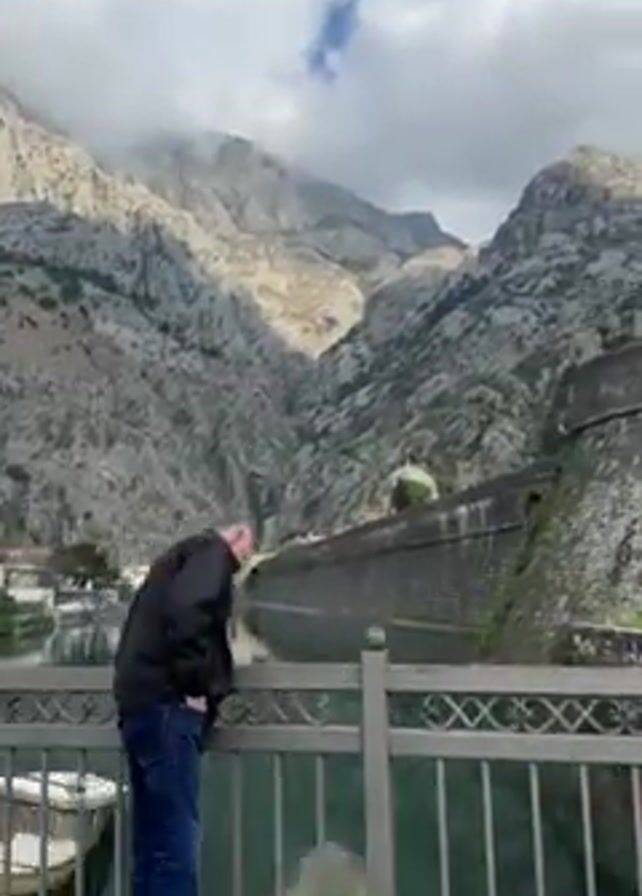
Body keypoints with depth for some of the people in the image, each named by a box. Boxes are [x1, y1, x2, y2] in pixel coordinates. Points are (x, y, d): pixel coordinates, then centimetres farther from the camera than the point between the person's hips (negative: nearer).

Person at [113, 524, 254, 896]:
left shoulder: (180, 560, 25)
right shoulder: (211, 554, -4)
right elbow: (185, 611, -23)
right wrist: (195, 684, -15)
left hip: (144, 705, 9)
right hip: (166, 708, -9)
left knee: (155, 846, 12)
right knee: (175, 846, -7)